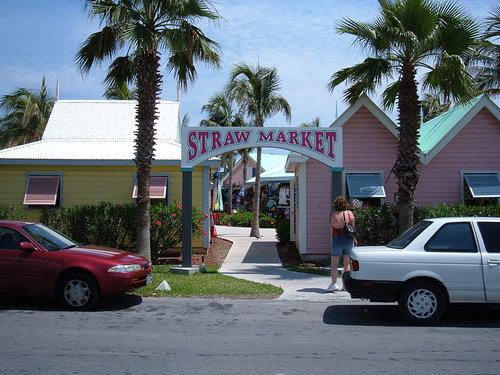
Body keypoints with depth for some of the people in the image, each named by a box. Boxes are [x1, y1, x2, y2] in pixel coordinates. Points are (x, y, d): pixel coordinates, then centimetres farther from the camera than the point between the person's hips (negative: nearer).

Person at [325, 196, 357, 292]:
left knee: (334, 264, 5)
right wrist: (354, 239, 16)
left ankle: (334, 283, -7)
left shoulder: (332, 215, -5)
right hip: (348, 239, 2)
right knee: (347, 263, 10)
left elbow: (333, 229, -4)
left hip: (337, 240, -2)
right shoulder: (350, 213, -2)